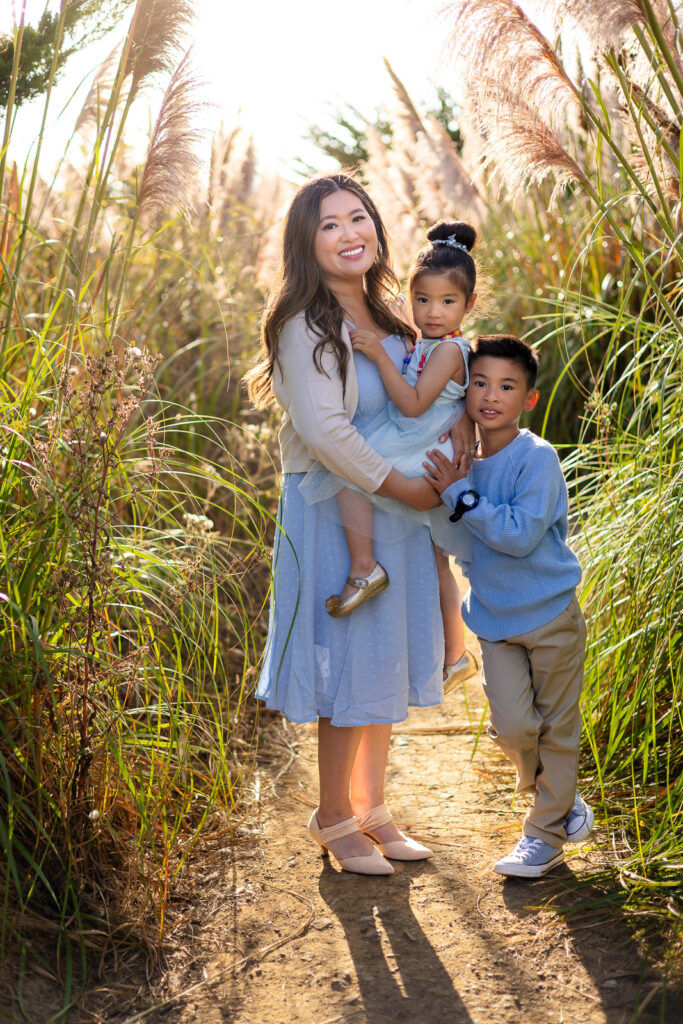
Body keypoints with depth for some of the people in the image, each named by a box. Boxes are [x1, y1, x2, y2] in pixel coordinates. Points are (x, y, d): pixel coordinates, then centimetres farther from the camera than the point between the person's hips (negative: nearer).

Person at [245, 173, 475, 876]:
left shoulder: (386, 316, 7)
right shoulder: (307, 326, -16)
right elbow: (323, 430, -24)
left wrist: (461, 413, -2)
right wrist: (402, 486, -19)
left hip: (394, 514, 8)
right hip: (334, 515, -8)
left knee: (387, 660, 15)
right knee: (350, 665, 0)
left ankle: (369, 807, 30)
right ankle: (333, 819, 18)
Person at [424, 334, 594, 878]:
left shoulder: (538, 459, -16)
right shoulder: (460, 462, 3)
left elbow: (521, 534, -27)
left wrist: (459, 495, -24)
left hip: (550, 616, -4)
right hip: (495, 620, 5)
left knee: (556, 728, 7)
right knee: (511, 725, -3)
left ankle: (546, 832, 24)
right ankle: (565, 802, 24)